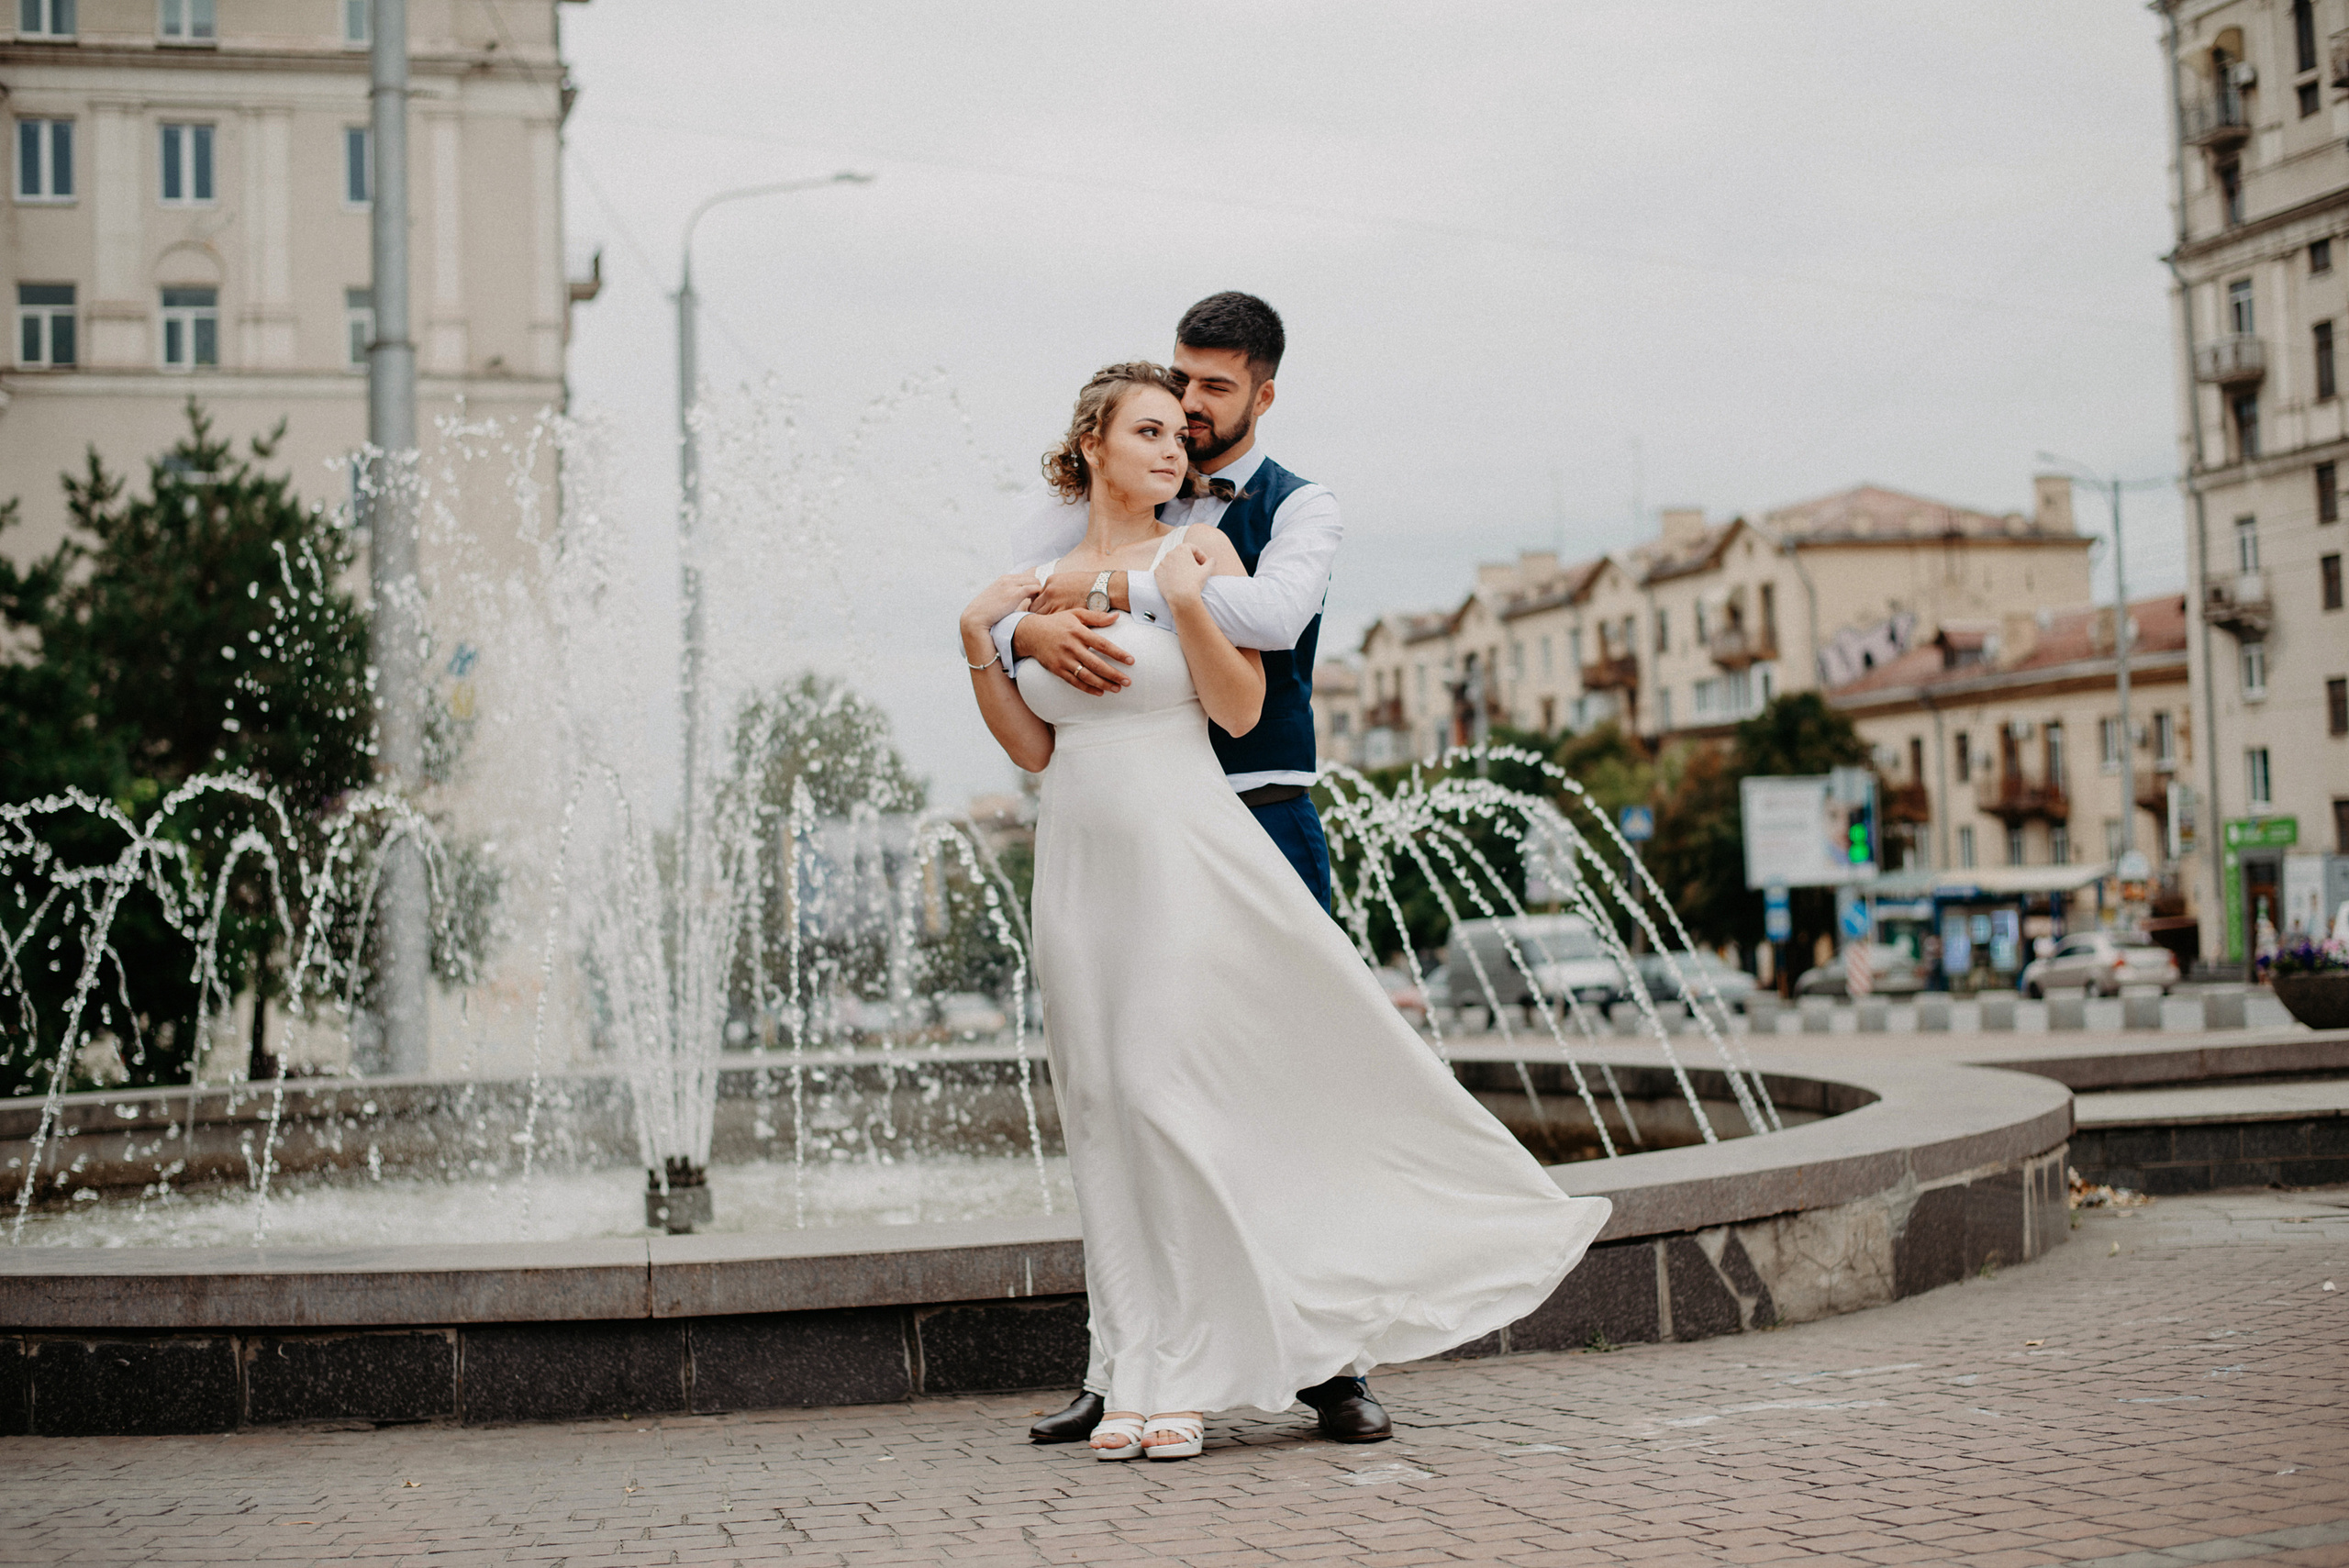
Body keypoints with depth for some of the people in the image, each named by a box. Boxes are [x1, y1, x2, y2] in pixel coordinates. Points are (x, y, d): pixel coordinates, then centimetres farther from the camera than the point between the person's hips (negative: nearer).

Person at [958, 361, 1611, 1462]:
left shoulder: (1197, 552, 1)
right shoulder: (1039, 584, 12)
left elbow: (1241, 707, -7)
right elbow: (1033, 749, 10)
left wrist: (1186, 601, -17)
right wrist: (977, 640, 1)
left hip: (1187, 854, -4)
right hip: (1080, 863, 4)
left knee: (1165, 1096, -8)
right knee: (1109, 1116, 4)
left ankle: (1179, 1381, 2)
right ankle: (1135, 1377, 11)